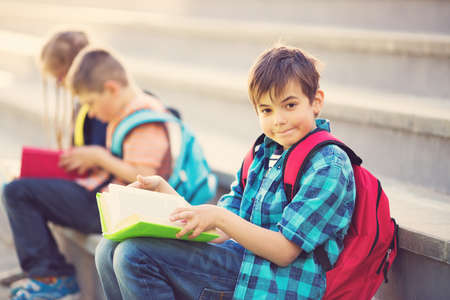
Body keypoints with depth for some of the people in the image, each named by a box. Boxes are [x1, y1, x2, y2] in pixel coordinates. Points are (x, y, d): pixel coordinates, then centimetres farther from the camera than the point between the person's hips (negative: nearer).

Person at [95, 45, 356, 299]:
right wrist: (163, 189, 5)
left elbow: (284, 250, -17)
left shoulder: (329, 166, -9)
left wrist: (220, 217, -25)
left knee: (136, 255, -20)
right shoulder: (264, 154, 17)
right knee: (111, 250, 1)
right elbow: (219, 234, 14)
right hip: (242, 264, 9)